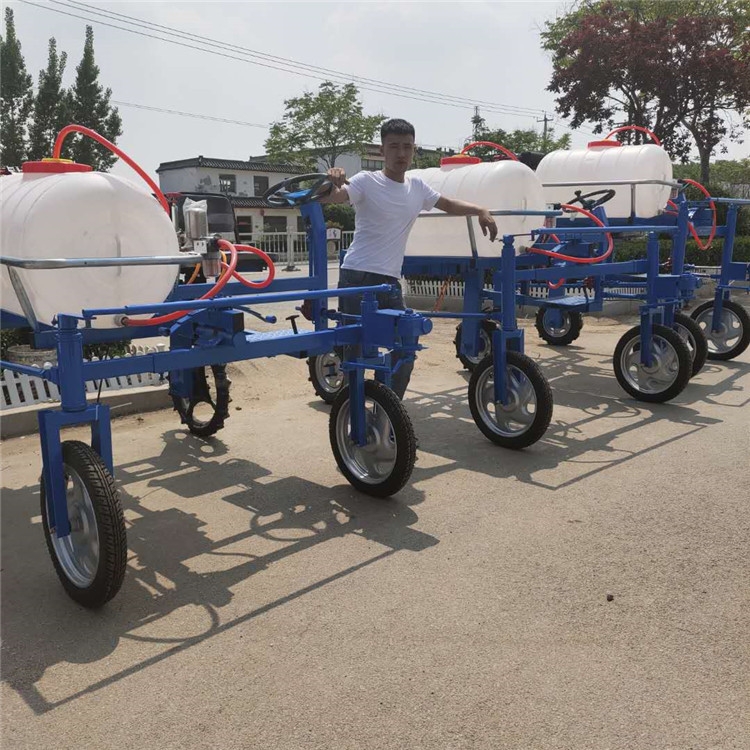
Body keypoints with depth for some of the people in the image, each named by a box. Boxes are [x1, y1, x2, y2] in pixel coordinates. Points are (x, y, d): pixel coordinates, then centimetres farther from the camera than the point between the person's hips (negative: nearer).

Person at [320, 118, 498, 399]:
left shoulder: (417, 186, 12)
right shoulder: (367, 182, -7)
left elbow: (449, 204, 27)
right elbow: (329, 197, -22)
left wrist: (480, 211, 11)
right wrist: (331, 184, -45)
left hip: (390, 281, 6)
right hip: (357, 279, -6)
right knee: (356, 354, -3)